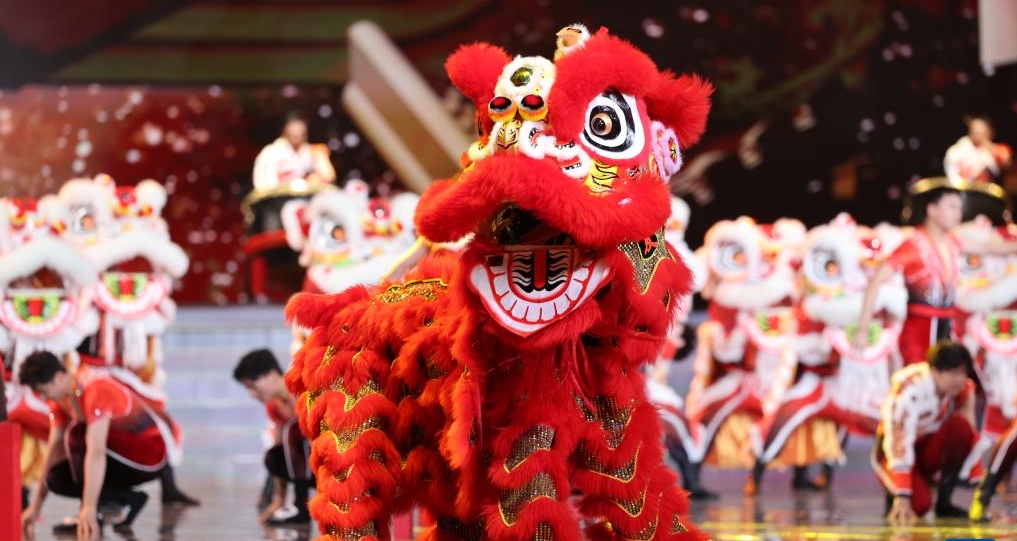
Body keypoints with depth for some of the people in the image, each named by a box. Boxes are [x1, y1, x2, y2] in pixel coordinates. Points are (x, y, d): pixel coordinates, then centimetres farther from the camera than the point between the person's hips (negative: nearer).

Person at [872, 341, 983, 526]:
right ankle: (894, 496, 4)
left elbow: (971, 437, -10)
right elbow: (899, 448, -31)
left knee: (961, 426, -27)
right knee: (920, 503, -33)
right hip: (895, 454, -5)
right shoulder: (908, 391, -29)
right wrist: (902, 498, -36)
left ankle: (944, 502, -14)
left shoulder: (964, 388, -13)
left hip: (931, 446, 5)